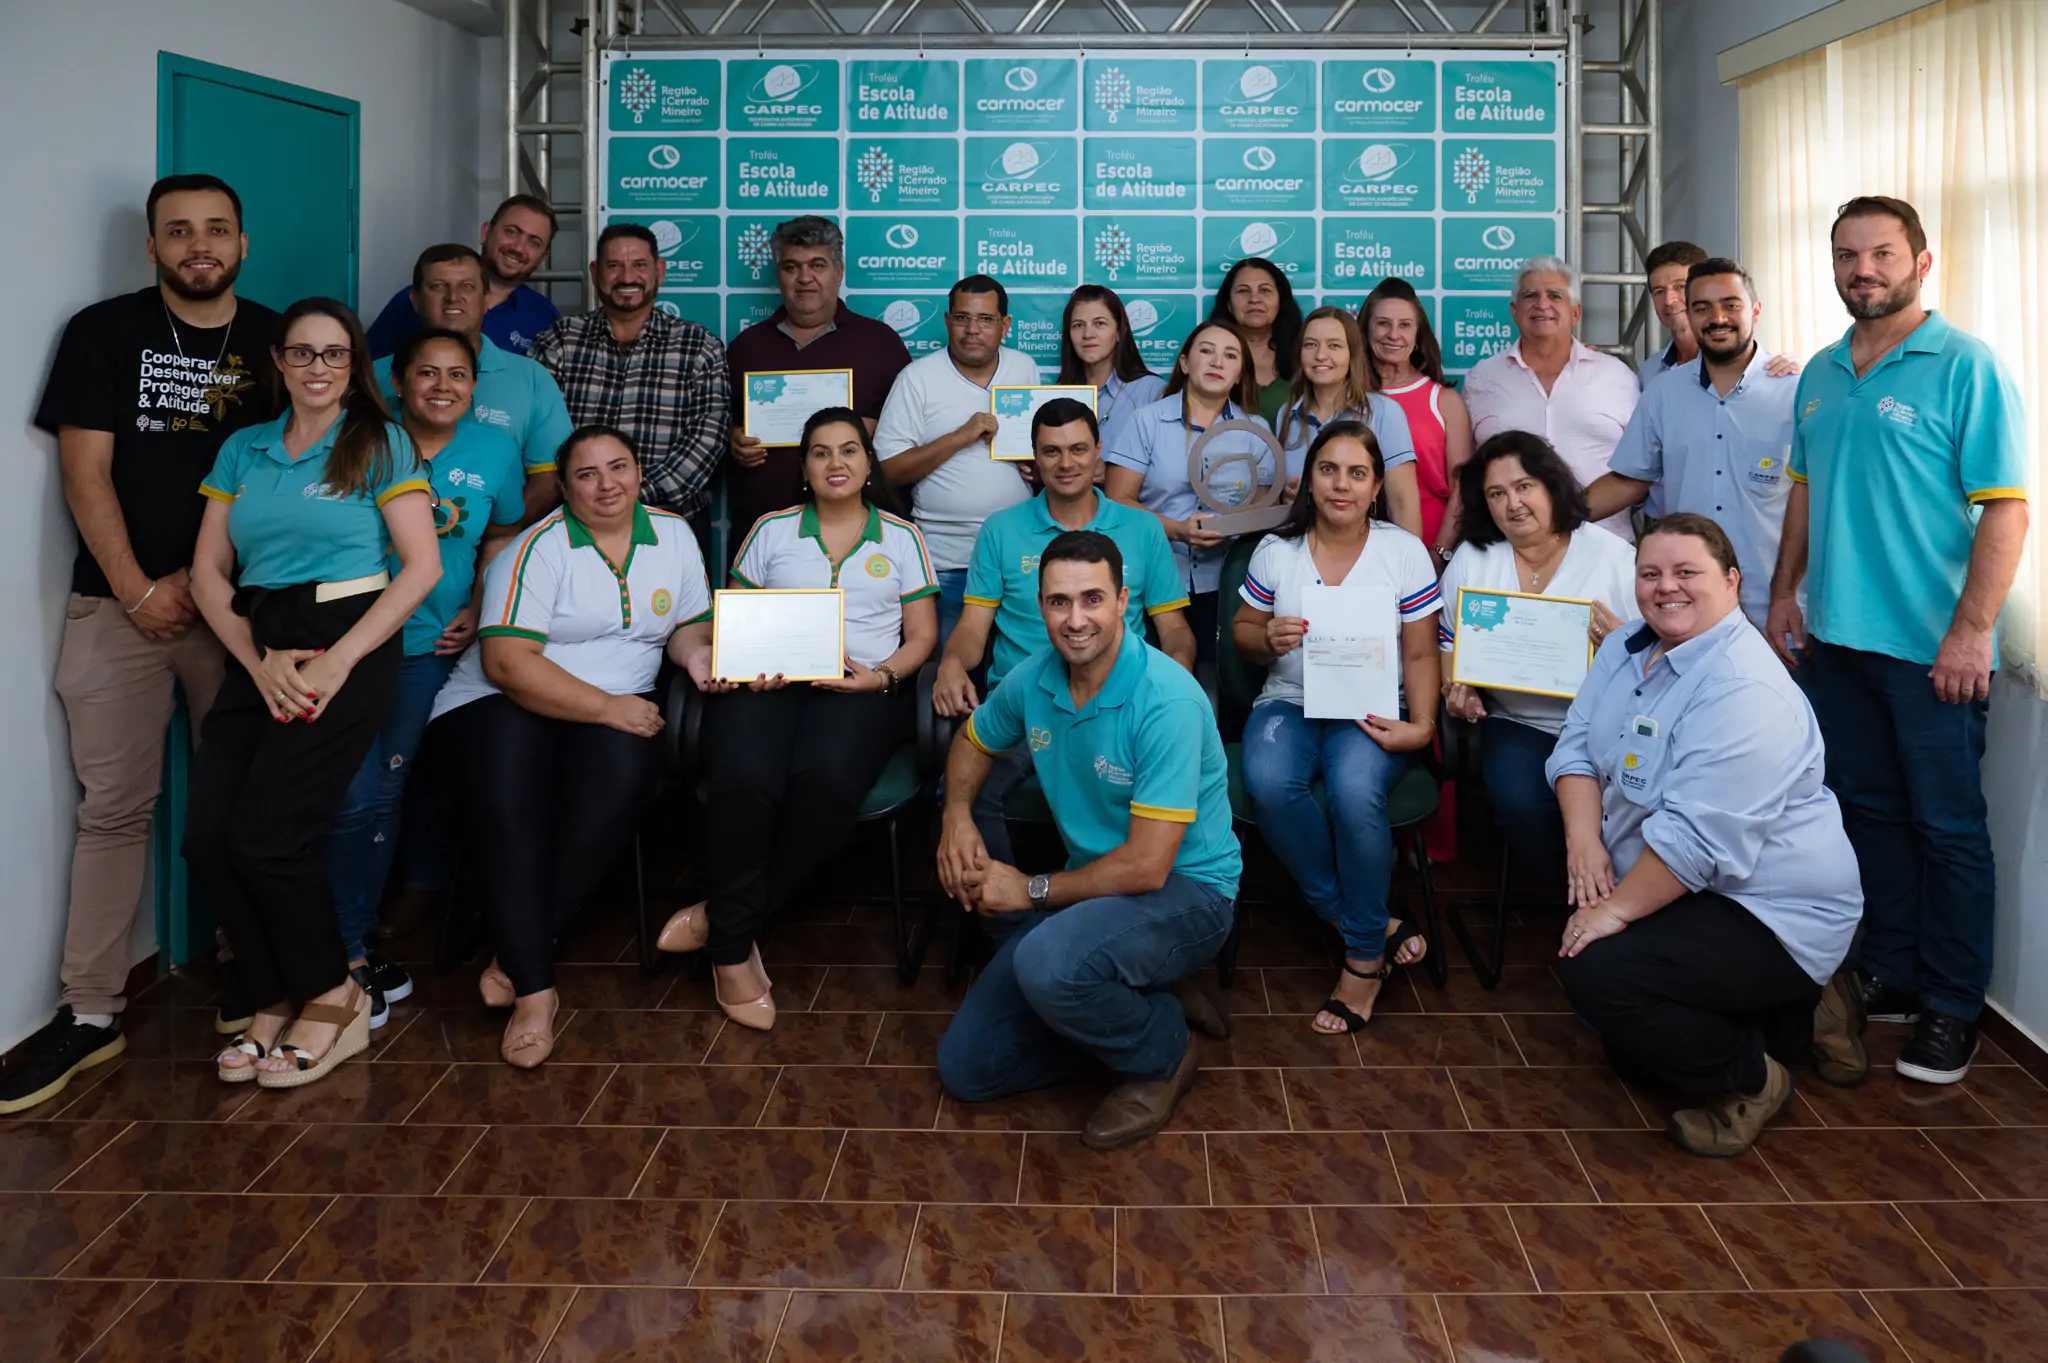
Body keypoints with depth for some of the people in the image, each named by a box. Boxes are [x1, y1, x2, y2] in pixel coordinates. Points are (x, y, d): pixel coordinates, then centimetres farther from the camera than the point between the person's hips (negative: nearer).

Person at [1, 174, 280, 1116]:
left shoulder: (276, 343, 8)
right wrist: (139, 590, -7)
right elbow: (86, 473, 0)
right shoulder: (104, 333, 5)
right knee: (114, 807, 0)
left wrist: (208, 578, -3)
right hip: (120, 604, -1)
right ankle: (90, 1012, 7)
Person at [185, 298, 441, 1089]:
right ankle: (276, 1000, 11)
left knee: (263, 837, -14)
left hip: (348, 645, -5)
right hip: (258, 652, 5)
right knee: (205, 837, -8)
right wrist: (259, 663, -6)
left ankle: (331, 1000, 8)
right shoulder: (242, 451, 15)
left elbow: (422, 565, -6)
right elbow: (208, 573, 11)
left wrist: (339, 663, -13)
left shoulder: (380, 443, 2)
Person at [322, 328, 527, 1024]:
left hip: (429, 645, 2)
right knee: (357, 795, -10)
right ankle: (349, 959, 3)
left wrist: (478, 610, 4)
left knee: (387, 791, 4)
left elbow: (502, 536, 16)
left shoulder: (494, 450, 6)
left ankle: (357, 941, 21)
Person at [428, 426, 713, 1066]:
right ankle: (534, 988, -27)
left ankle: (519, 952, -18)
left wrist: (695, 652, -8)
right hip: (507, 700, -3)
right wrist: (607, 707, -19)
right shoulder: (539, 548, -7)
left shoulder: (674, 534, 11)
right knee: (505, 796, -34)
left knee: (623, 777, -32)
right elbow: (507, 661, -16)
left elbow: (687, 625, 18)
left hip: (620, 703, 3)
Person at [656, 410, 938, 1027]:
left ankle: (722, 915, -16)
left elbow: (922, 635, 14)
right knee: (743, 778, -34)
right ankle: (733, 952, -19)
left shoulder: (900, 537, 18)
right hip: (769, 682, 1)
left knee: (823, 776, -36)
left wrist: (881, 676, -6)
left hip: (860, 690, -1)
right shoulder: (772, 530, 21)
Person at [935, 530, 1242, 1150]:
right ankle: (1134, 1001, 14)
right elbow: (974, 740, 19)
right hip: (1093, 887, 7)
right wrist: (957, 814, -2)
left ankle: (1160, 1057, -7)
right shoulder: (1034, 679, -4)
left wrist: (1033, 890, -15)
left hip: (1185, 891, -7)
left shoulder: (1167, 699, -25)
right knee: (964, 1067, 1)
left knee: (1048, 964, -39)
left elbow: (1147, 866, -27)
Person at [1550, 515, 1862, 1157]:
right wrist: (1584, 839, -15)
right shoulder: (1627, 650, 4)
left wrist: (1616, 908, -25)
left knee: (1595, 971, -25)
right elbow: (1577, 744, 1)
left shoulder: (1744, 692, -25)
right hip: (1681, 891, 9)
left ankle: (1750, 1079, -1)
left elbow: (1697, 838, -30)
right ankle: (1780, 1020, 27)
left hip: (1770, 913, -9)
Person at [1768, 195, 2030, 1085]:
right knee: (1868, 811, 15)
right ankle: (1890, 975, 29)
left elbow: (2005, 509, -13)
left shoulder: (1965, 367, -9)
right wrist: (1784, 592, 12)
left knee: (1946, 827, 4)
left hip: (1933, 648, -6)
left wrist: (1972, 629, -19)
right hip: (1837, 638, 6)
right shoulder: (1822, 375, 11)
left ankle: (1951, 1008, 16)